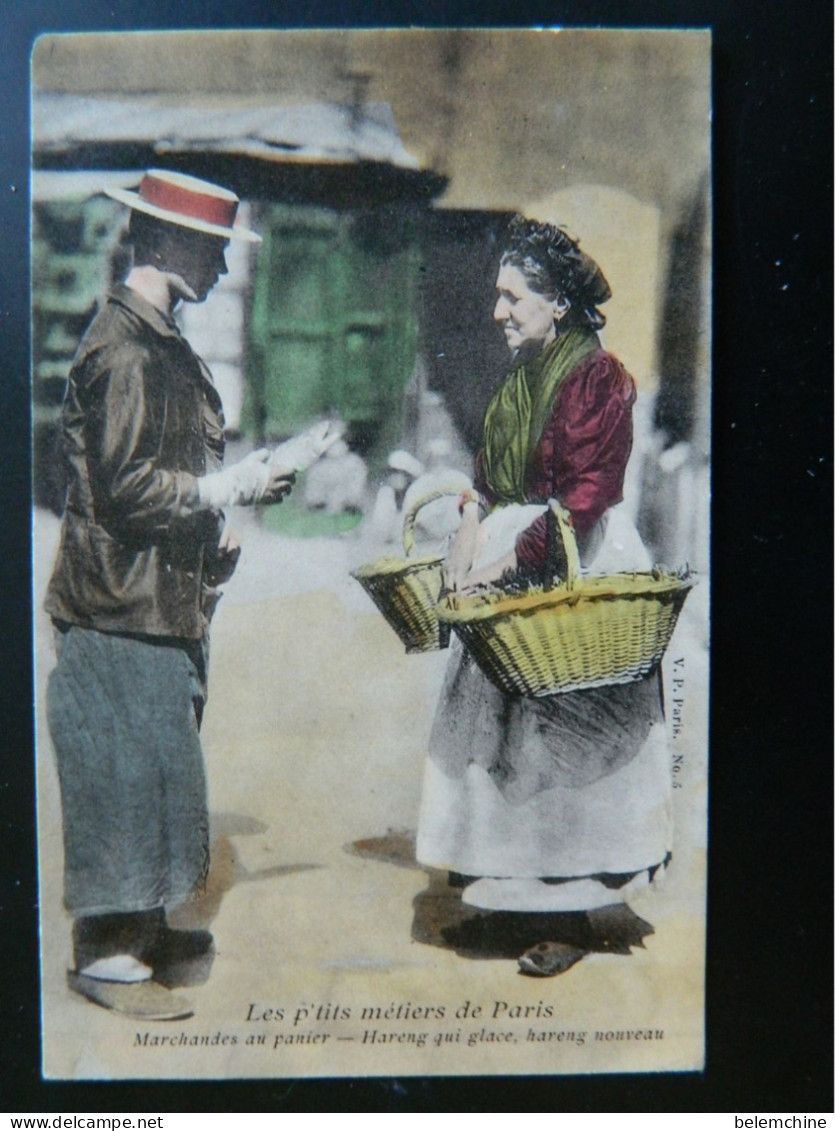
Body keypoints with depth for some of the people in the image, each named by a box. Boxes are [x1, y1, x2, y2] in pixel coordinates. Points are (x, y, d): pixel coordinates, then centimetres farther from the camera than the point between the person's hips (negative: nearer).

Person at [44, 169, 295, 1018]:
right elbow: (124, 485, -22)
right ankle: (104, 955, 14)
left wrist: (231, 486, 12)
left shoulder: (159, 342, 15)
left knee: (157, 766, 17)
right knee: (125, 771, -1)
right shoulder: (123, 350, -16)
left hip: (164, 600, 10)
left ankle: (142, 930, 31)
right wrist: (227, 488, -14)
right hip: (122, 605, -10)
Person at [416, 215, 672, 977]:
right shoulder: (524, 377, 13)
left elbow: (589, 494, -20)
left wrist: (512, 558, -20)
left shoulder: (598, 377, -13)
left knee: (563, 735, 0)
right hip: (510, 567, 8)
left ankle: (577, 912, 16)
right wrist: (473, 523, -3)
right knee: (504, 728, 11)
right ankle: (516, 903, 25)